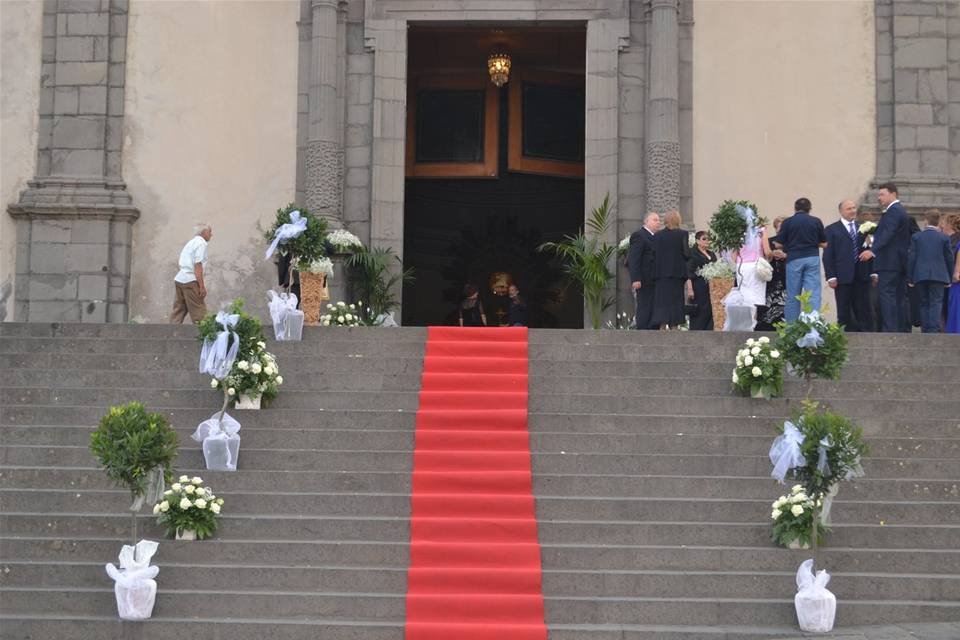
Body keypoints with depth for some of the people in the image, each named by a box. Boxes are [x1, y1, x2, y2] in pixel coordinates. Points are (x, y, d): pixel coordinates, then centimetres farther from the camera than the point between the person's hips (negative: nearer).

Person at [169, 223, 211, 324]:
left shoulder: (190, 242, 21)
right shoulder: (201, 243, -8)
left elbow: (179, 262, 25)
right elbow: (198, 265, -16)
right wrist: (202, 286, -18)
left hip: (178, 279, 9)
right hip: (190, 281, -9)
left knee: (179, 310, 8)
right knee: (199, 311, -6)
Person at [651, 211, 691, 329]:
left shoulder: (657, 236, 6)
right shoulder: (682, 234, -4)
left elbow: (654, 254, 4)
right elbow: (687, 254, -9)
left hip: (660, 274, 3)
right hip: (677, 273, -3)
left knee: (662, 303, 3)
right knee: (675, 301, 2)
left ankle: (662, 329, -4)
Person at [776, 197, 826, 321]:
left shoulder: (787, 222, 1)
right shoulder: (816, 222, 5)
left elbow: (779, 245, 2)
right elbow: (824, 244, 8)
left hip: (794, 259, 0)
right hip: (812, 259, 1)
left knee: (793, 296, 6)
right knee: (814, 294, -3)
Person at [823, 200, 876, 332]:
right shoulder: (831, 230, 4)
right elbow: (828, 255, -2)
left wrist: (873, 272, 8)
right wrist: (831, 276, -10)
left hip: (862, 276, 3)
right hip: (843, 277, -3)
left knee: (864, 311, 2)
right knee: (844, 313, 2)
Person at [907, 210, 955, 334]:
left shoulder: (916, 237, 3)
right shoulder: (944, 238, 2)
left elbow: (911, 258, 1)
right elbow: (949, 259, 4)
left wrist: (910, 278, 6)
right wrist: (949, 279, 12)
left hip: (920, 276, 1)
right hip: (938, 276, -1)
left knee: (924, 304, 10)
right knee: (936, 303, -2)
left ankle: (925, 330, 9)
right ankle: (934, 330, -15)